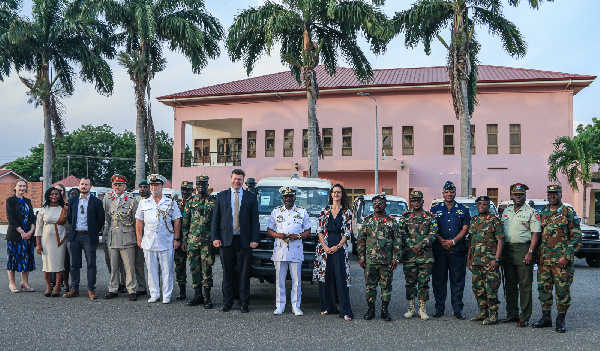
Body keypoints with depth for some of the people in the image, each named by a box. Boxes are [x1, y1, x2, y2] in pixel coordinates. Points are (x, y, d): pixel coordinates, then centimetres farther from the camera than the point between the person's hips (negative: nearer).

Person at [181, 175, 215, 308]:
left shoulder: (213, 202, 3)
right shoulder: (190, 202, 10)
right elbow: (185, 222, 12)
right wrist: (184, 239, 7)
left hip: (207, 241, -3)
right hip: (192, 241, 3)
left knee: (207, 268, -4)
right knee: (194, 268, 7)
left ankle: (207, 297, 3)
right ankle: (197, 295, 17)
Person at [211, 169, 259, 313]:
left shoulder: (251, 197, 8)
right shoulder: (221, 196, 10)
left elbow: (255, 220, 4)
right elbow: (215, 219, 8)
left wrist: (254, 239, -4)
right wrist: (215, 237, -2)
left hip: (244, 241, -1)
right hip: (226, 240, 1)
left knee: (244, 274, 2)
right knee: (227, 274, 6)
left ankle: (244, 303, 11)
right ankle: (227, 302, 15)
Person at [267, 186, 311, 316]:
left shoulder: (302, 212, 9)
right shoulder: (276, 211, 11)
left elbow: (308, 232, 9)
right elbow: (269, 230, 12)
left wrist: (298, 236, -10)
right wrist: (278, 235, -8)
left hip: (296, 251, -1)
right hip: (279, 250, 1)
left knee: (296, 280, 1)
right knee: (279, 279, 3)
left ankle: (296, 306, 10)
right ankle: (280, 305, 12)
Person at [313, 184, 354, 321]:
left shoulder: (347, 212, 5)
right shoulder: (325, 210, 10)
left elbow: (348, 232, 1)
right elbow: (319, 230, 6)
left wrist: (337, 247, -10)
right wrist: (324, 246, -6)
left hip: (340, 247, -2)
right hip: (325, 247, 2)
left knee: (341, 278, -7)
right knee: (325, 276, 4)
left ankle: (345, 311, -5)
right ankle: (327, 307, 16)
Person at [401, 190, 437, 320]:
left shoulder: (430, 217, 6)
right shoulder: (405, 217, 9)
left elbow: (433, 233, -3)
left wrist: (421, 245, -13)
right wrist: (412, 247, -9)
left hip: (425, 255, -1)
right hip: (409, 255, 1)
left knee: (424, 283, 2)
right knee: (410, 282, 5)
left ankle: (423, 309, 10)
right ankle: (411, 308, 15)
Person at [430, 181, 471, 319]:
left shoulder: (463, 210, 8)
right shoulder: (435, 209, 9)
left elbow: (465, 229, 2)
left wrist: (453, 242, -11)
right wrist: (442, 242, -11)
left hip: (458, 249, 0)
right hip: (439, 249, 1)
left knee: (457, 280, 3)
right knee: (439, 279, 4)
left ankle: (458, 309, 11)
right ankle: (439, 307, 13)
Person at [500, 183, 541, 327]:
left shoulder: (531, 212, -2)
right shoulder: (506, 211, 16)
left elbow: (535, 234, -8)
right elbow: (500, 231, 18)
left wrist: (530, 252, -17)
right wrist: (500, 252, 10)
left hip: (523, 249, -6)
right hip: (507, 249, 6)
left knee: (525, 284, -3)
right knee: (510, 284, 10)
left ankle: (525, 317, 3)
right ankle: (512, 314, 19)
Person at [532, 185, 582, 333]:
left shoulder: (568, 212, -3)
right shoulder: (543, 213, 13)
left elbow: (576, 237, -6)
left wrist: (566, 256, -14)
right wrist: (538, 255, 12)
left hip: (562, 259, -5)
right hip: (544, 259, 5)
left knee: (562, 290, -1)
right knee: (543, 288, 8)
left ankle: (560, 320, 11)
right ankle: (546, 318, 20)